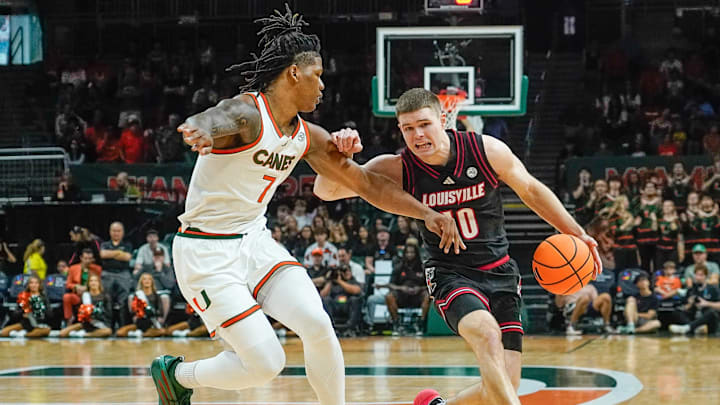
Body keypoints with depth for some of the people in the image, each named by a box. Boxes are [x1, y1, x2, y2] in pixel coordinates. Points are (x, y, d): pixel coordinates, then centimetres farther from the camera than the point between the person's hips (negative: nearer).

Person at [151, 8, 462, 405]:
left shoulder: (307, 137, 5)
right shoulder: (247, 113, -20)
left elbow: (366, 183, 13)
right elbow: (210, 120, -44)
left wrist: (426, 213, 6)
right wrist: (199, 131, -69)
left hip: (254, 240, 7)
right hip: (207, 252, -7)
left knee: (318, 326, -14)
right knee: (266, 364, -11)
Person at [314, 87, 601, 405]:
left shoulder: (487, 150, -10)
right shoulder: (397, 170, -12)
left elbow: (531, 191, 7)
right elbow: (326, 191, -15)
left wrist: (576, 234, 8)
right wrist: (341, 154, -34)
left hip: (499, 272, 3)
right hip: (451, 274, -2)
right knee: (487, 334, -35)